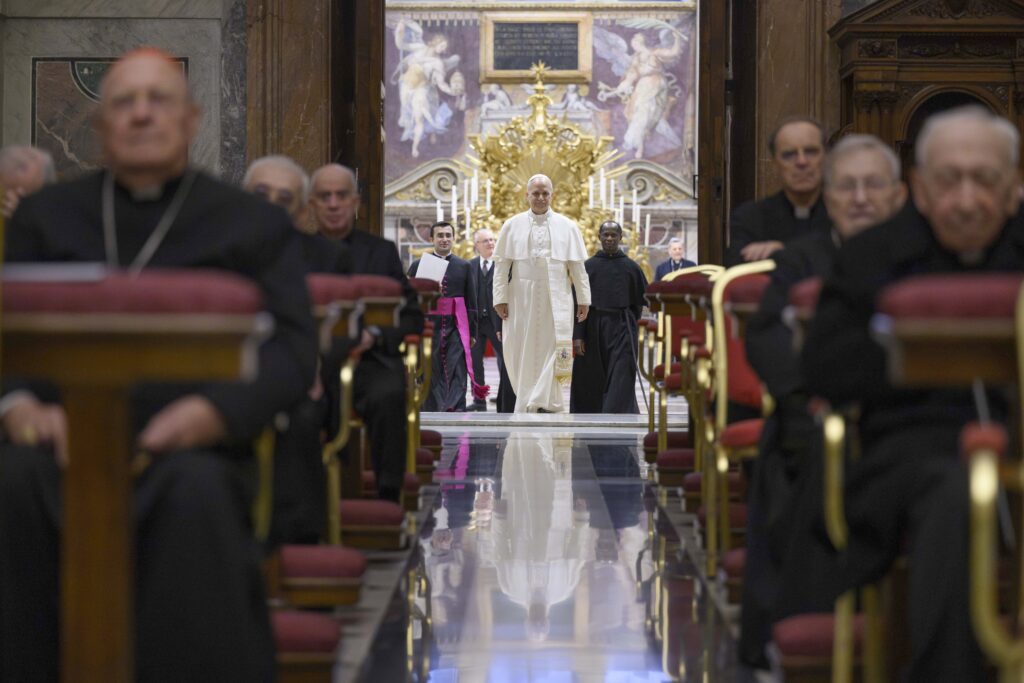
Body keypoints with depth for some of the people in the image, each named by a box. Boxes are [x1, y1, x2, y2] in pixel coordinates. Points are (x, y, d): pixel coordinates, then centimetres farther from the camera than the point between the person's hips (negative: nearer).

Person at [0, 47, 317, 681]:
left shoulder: (252, 224, 14)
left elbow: (292, 350, 2)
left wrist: (213, 411, -18)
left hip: (191, 447, -1)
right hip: (66, 440, 2)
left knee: (196, 493, -37)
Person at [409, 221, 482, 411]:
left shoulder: (464, 266, 11)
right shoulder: (418, 265, 7)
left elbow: (471, 302, 10)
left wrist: (472, 332, 7)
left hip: (456, 329, 0)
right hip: (428, 328, 0)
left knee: (457, 374, -11)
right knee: (430, 376, 3)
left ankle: (456, 412, -19)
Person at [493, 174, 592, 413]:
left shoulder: (566, 227, 6)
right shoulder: (512, 226, 5)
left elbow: (578, 266, 6)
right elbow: (502, 265, 3)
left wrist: (583, 299, 3)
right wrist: (500, 298, -3)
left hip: (555, 301, 0)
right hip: (522, 299, 1)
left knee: (551, 349, -7)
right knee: (523, 352, 2)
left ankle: (545, 403, -5)